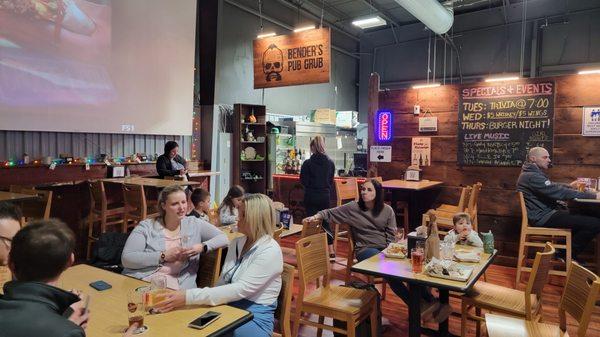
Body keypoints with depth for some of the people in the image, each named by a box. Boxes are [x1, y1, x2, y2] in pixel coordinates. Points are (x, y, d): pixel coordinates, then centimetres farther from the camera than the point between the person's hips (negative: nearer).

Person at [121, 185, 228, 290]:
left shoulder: (194, 224, 10)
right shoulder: (146, 226, 5)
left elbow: (223, 238, 9)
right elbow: (126, 259, -4)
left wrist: (202, 247, -9)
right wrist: (163, 256, -10)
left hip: (177, 286, 0)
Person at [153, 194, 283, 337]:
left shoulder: (270, 251, -17)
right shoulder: (236, 243, 8)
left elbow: (240, 290, -26)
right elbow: (223, 282, 10)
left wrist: (190, 297, -33)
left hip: (254, 317, -6)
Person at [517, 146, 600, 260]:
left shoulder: (532, 174, 16)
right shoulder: (531, 176, -19)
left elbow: (554, 186, 24)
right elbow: (558, 192, -23)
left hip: (545, 213, 11)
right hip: (543, 218, -11)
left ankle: (563, 252, 20)